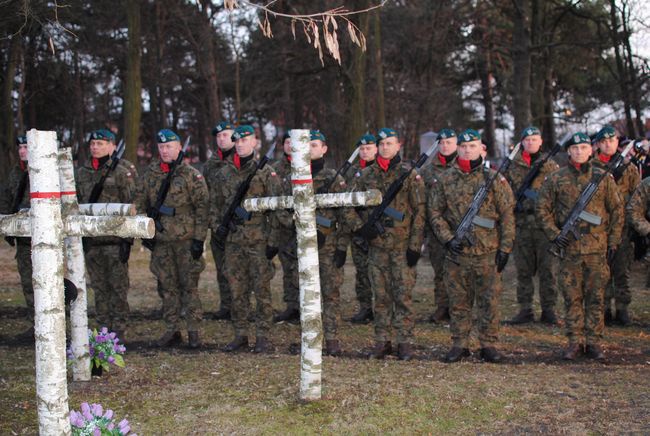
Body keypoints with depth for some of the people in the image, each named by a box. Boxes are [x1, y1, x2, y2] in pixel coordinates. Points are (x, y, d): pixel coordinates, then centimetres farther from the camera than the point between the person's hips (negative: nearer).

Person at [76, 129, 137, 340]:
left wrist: (128, 238, -12)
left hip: (115, 240, -5)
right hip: (91, 241, 5)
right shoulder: (82, 173, 13)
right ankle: (103, 328, 18)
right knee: (99, 288, 10)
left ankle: (119, 330, 5)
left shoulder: (122, 172, -4)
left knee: (118, 287, -1)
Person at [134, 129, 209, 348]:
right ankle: (172, 330, 17)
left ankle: (193, 331, 7)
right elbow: (140, 204, 14)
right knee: (167, 287, 9)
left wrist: (199, 238, -11)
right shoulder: (149, 175, 8)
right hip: (160, 241, 4)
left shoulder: (192, 175, -4)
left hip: (186, 239, -4)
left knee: (189, 285, -1)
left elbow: (202, 208, -7)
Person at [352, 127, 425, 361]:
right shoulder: (366, 175, 9)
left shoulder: (409, 174, -1)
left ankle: (405, 342, 6)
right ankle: (382, 341, 16)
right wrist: (360, 227, -1)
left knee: (403, 295, -1)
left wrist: (415, 245, -9)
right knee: (380, 296, 8)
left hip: (402, 245, -3)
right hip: (376, 244, 3)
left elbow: (419, 210, -4)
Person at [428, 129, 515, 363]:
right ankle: (459, 344, 17)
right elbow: (434, 212, 6)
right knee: (458, 301, 8)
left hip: (488, 252, -1)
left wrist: (505, 248, -3)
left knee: (489, 300, 3)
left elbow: (507, 214, 2)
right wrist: (448, 239, -7)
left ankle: (489, 344, 13)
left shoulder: (494, 179, 2)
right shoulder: (444, 180, 5)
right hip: (456, 251, 1)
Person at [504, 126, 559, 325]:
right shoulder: (512, 166, 9)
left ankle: (548, 310, 7)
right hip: (521, 223, 1)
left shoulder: (551, 166, 7)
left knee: (548, 268, 0)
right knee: (523, 269, 6)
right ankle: (525, 310, 12)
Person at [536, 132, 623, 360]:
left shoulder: (604, 178, 6)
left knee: (595, 297, 4)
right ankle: (575, 341, 13)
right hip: (569, 247, 0)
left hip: (597, 247, 0)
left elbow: (617, 210, 10)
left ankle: (594, 342, 12)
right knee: (572, 297, 4)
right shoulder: (556, 179, 4)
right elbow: (542, 209, 7)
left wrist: (613, 240, 4)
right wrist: (554, 234, -4)